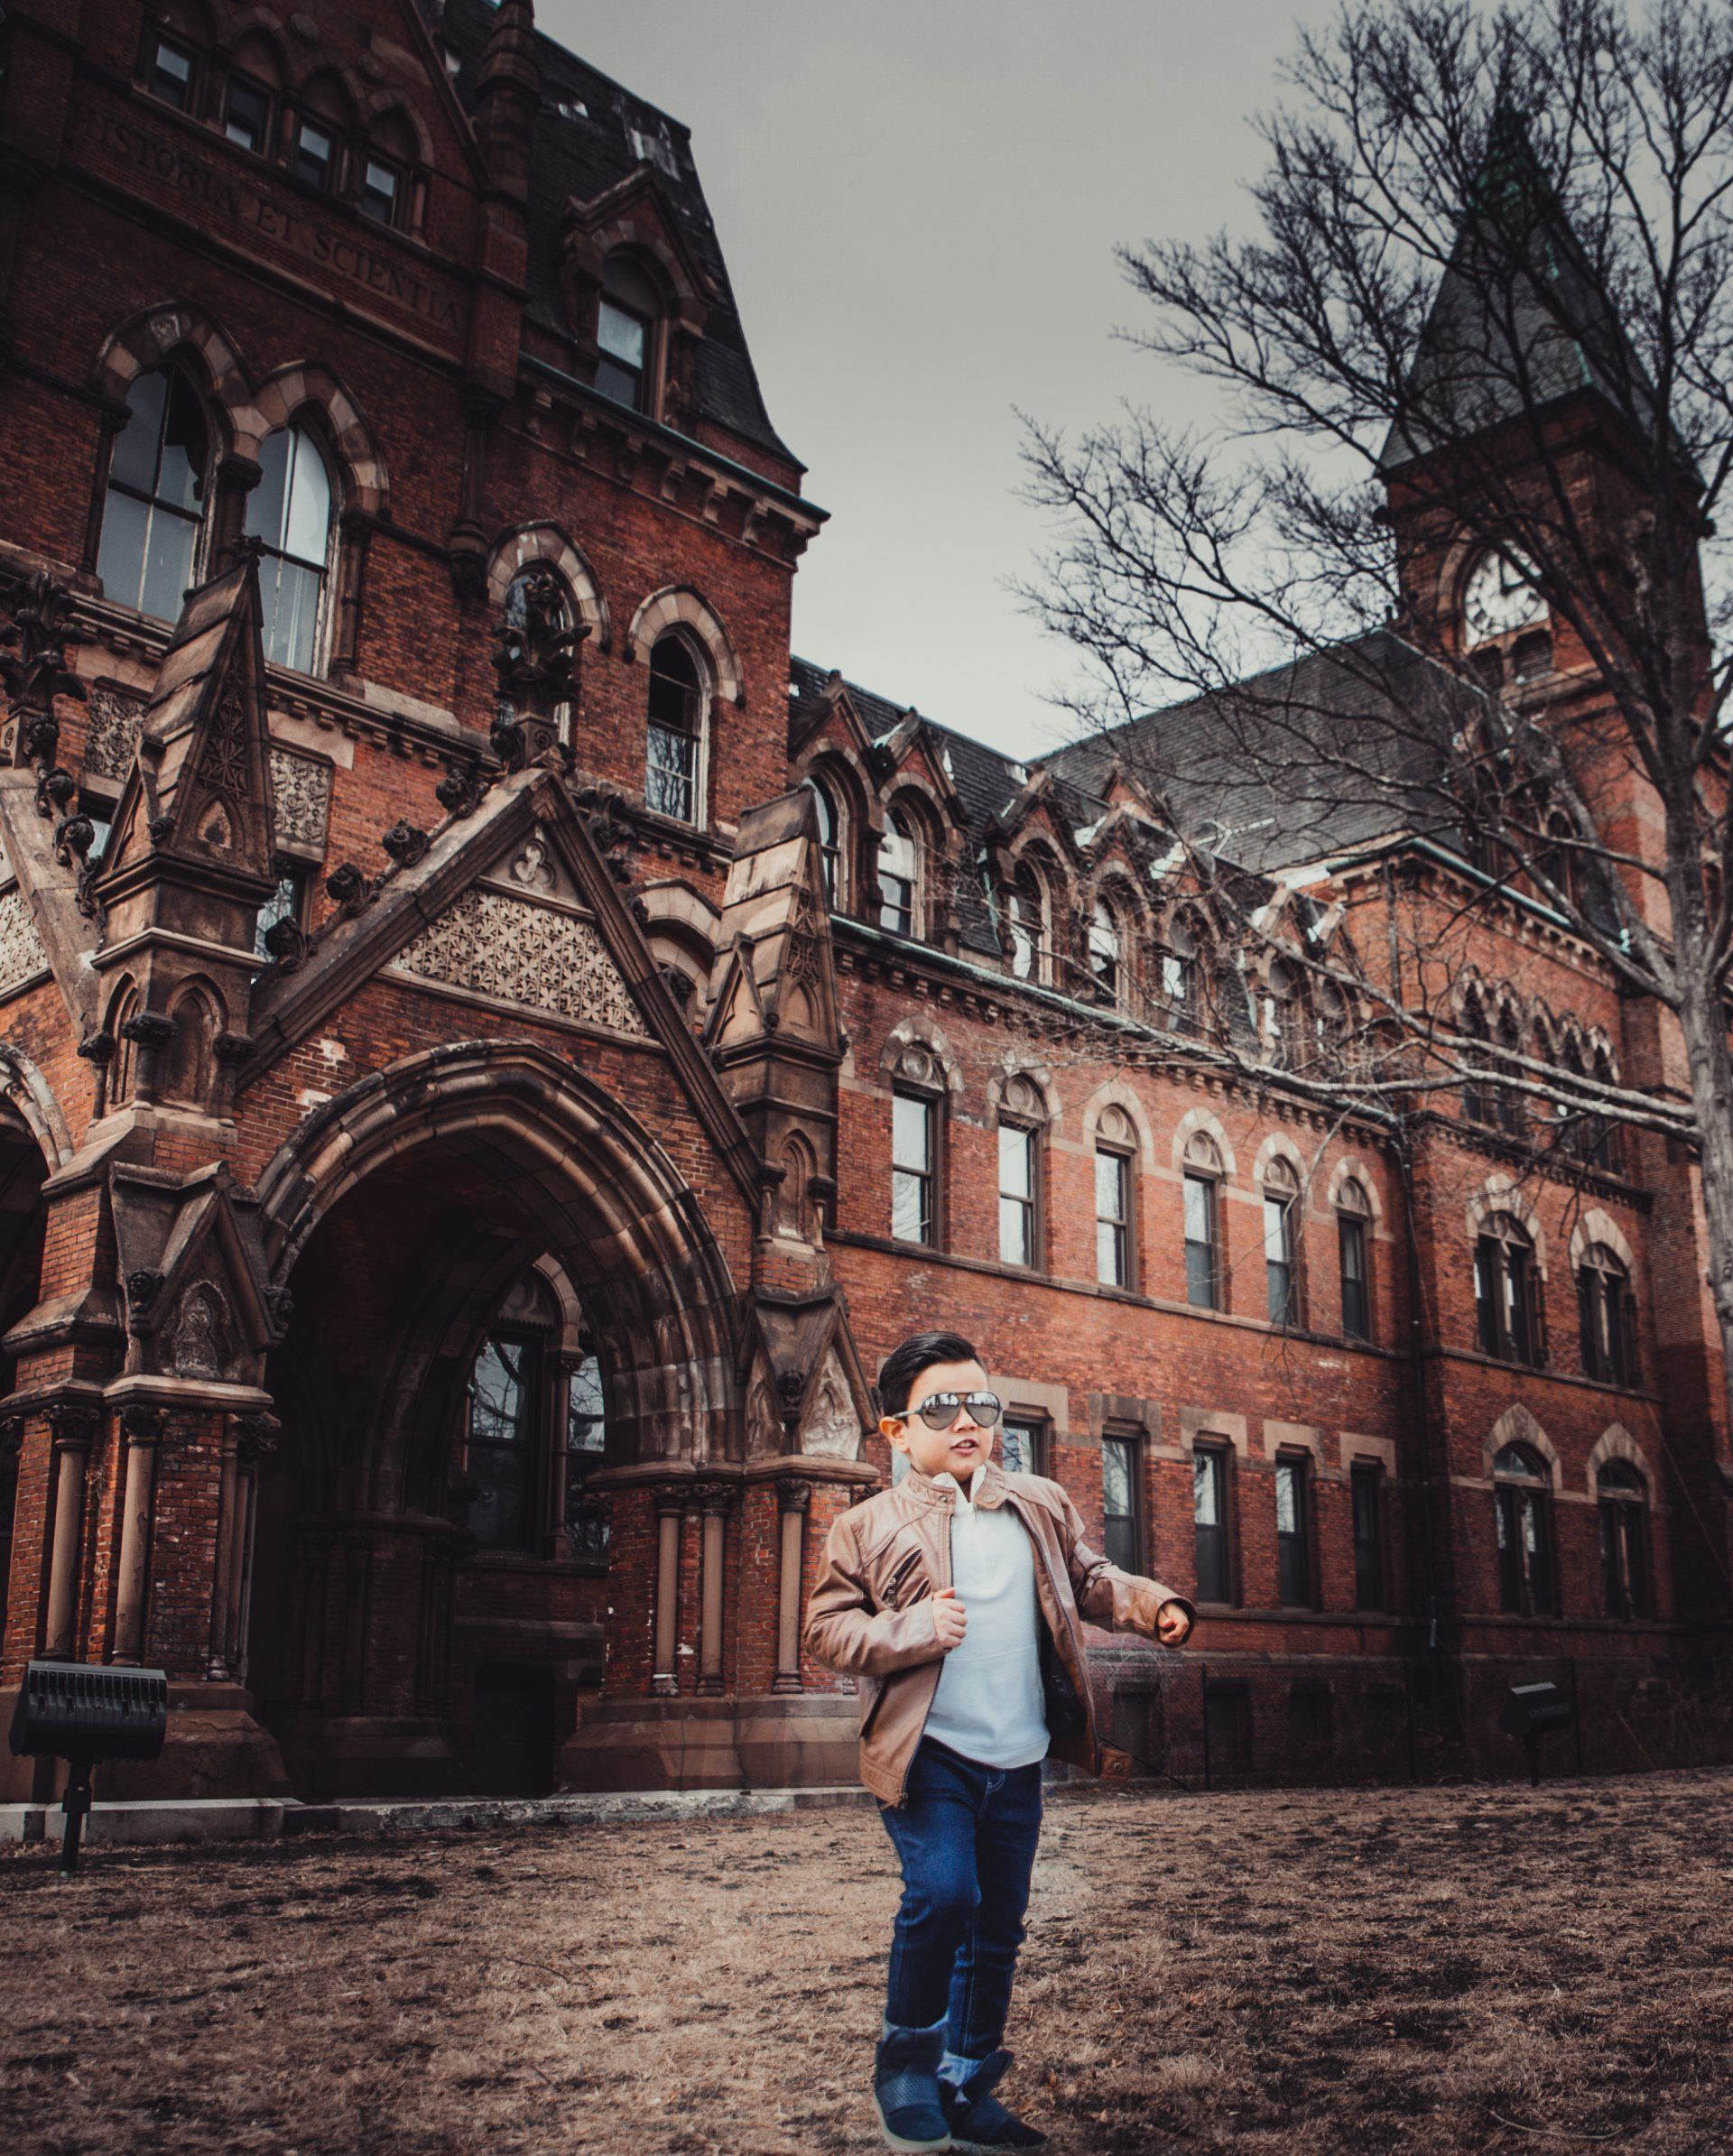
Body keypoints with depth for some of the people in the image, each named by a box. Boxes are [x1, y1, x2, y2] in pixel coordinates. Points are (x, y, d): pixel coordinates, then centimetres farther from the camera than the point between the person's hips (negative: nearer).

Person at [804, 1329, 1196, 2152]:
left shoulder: (1041, 1507, 9)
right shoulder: (868, 1527, -4)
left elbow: (1089, 1580, 18)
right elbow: (825, 1628, -3)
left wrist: (1154, 1604, -1)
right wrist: (909, 1631, -19)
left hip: (1017, 1762, 5)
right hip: (927, 1754, -5)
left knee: (999, 1922, 11)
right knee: (942, 1893, -21)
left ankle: (967, 2089, 28)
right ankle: (905, 2056, 4)